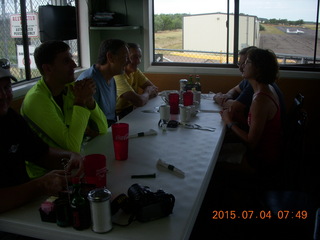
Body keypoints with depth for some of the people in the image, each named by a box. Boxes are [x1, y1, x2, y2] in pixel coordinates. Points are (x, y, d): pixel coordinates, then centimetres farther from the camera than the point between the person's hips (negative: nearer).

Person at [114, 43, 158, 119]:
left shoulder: (135, 71, 4)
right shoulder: (117, 75, -22)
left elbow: (154, 89, 5)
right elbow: (139, 101, -29)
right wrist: (147, 93, -8)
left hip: (131, 110, 8)